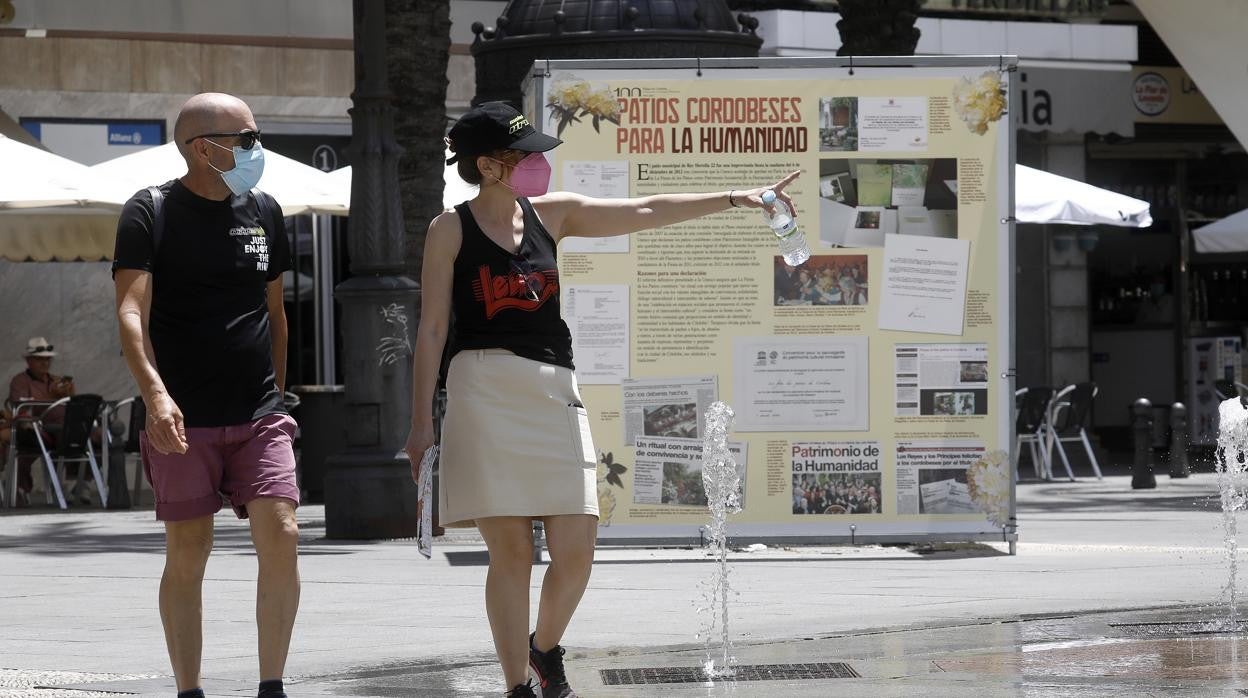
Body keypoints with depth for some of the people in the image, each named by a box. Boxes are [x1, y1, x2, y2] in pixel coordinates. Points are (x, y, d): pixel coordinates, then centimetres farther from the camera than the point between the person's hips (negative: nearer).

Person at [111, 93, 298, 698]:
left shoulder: (263, 212, 12)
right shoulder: (150, 213, -4)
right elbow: (131, 312, -14)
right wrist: (155, 393, -28)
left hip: (258, 418, 3)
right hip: (183, 420, -3)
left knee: (281, 538, -11)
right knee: (187, 555, 1)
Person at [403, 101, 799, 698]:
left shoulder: (552, 214, 13)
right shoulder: (450, 231, 3)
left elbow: (644, 213, 13)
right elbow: (432, 328, 1)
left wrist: (732, 199, 7)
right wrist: (421, 421, -3)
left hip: (554, 391, 4)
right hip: (485, 390, -4)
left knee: (576, 550, -4)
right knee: (510, 549, -6)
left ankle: (545, 650, 23)